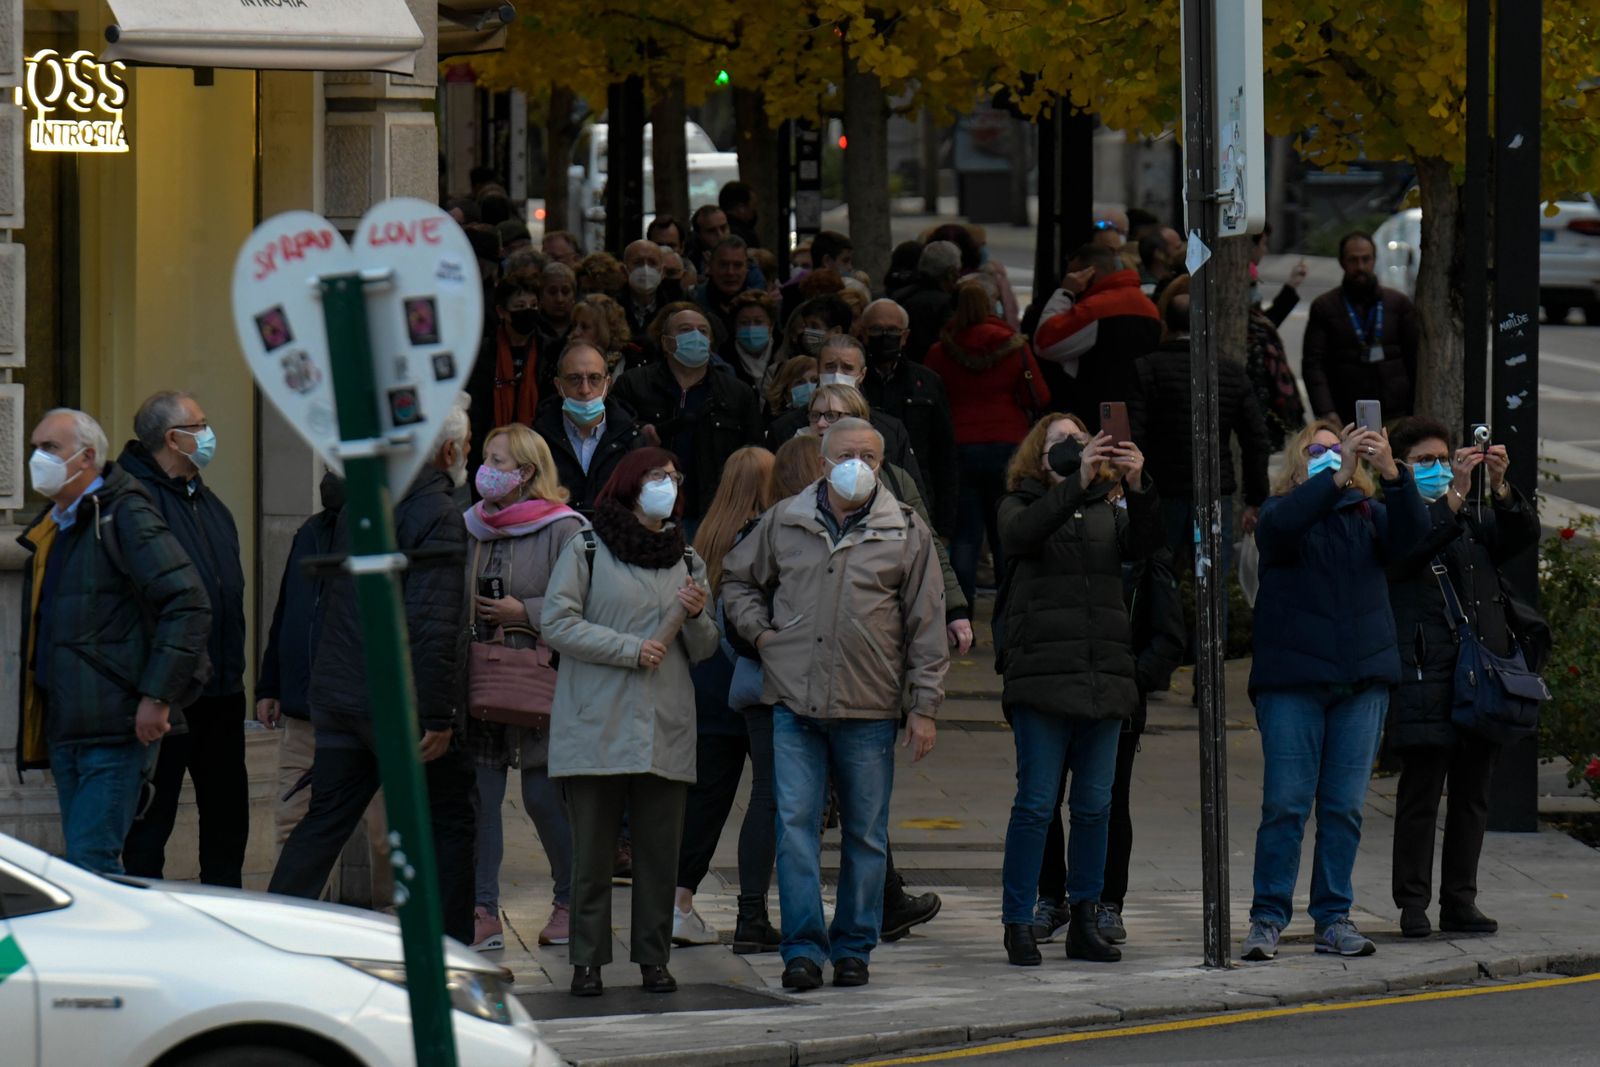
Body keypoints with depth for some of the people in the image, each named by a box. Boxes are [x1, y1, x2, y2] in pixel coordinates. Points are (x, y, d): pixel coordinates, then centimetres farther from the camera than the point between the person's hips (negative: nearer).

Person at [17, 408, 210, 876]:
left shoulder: (124, 517, -9)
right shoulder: (48, 529, 19)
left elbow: (188, 604, -17)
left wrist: (157, 696, -19)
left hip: (115, 729, -9)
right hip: (63, 729, 9)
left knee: (91, 863, -15)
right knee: (84, 861, 10)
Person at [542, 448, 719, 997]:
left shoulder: (685, 558, 16)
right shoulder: (587, 550, 2)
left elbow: (704, 650, 18)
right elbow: (558, 624, -6)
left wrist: (696, 615, -4)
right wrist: (631, 648, -12)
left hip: (665, 726, 4)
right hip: (597, 724, -4)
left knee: (660, 848, 2)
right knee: (592, 848, -2)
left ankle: (654, 957, 9)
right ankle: (587, 960, 4)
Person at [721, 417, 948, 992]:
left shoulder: (907, 533, 4)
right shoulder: (783, 522, 8)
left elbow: (926, 625, 5)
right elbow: (738, 579, 23)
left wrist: (924, 707, 1)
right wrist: (759, 632, 6)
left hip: (869, 708, -1)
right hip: (795, 703, 1)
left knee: (866, 832, 4)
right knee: (795, 822, -6)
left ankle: (853, 946, 14)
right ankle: (804, 948, -4)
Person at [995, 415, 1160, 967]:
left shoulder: (1107, 508, 17)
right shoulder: (1022, 504, 7)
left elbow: (1142, 542, -2)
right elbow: (1019, 536, -16)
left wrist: (1137, 485, -19)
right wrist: (1078, 482, -26)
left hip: (1105, 674, 4)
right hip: (1042, 673, -4)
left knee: (1095, 806, 6)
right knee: (1036, 803, -7)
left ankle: (1085, 924, 14)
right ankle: (1018, 925, -3)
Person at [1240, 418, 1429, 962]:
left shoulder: (1368, 513, 11)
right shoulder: (1283, 510, 5)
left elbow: (1410, 536, -7)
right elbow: (1280, 525, -19)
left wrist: (1392, 473, -22)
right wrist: (1336, 473, -26)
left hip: (1363, 679, 3)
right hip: (1292, 678, -3)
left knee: (1345, 806, 4)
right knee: (1285, 805, -5)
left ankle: (1334, 918, 11)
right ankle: (1268, 918, 1)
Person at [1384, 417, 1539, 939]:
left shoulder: (1475, 519, 17)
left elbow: (1523, 536, 5)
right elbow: (1407, 553, -18)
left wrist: (1501, 487, -12)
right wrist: (1455, 494, -24)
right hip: (1424, 675, -5)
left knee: (1473, 793, 7)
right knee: (1420, 794, -5)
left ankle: (1460, 901, 14)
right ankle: (1414, 904, 1)